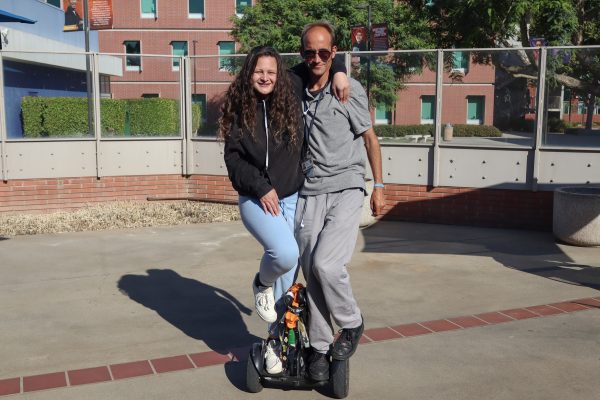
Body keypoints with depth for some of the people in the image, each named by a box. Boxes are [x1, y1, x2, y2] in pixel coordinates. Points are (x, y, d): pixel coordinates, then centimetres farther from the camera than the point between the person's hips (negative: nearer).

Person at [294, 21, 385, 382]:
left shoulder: (350, 89, -2)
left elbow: (369, 138, 5)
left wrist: (379, 185, 4)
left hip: (345, 189, -4)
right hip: (309, 193, 4)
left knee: (326, 263, -18)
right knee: (311, 271, 4)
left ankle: (352, 324, 10)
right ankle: (320, 347, 19)